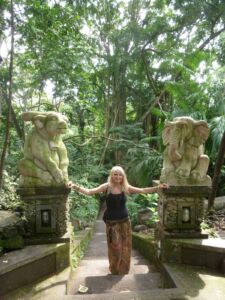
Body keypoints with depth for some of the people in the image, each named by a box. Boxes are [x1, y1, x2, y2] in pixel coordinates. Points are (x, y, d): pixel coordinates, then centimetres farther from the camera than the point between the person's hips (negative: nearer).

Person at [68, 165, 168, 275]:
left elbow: (143, 190, -1)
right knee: (115, 247, 4)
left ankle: (123, 271, 34)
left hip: (125, 221, 2)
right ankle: (115, 270, 29)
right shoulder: (106, 186, -10)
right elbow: (89, 191, -15)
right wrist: (75, 187, -28)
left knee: (125, 247, 12)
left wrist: (158, 187, -8)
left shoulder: (126, 187, -4)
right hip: (111, 222, -2)